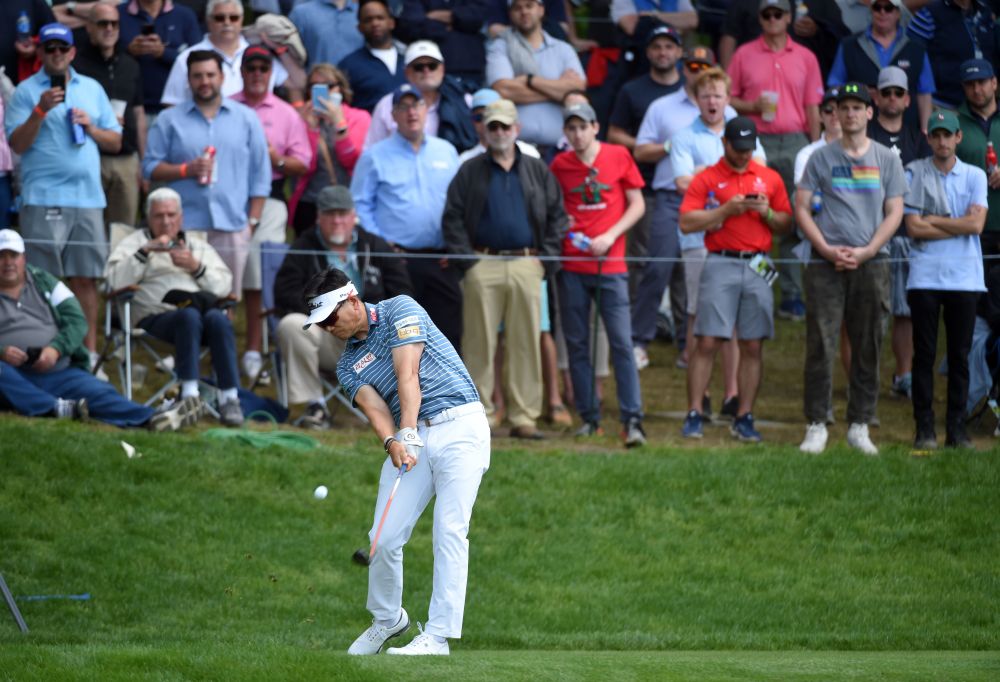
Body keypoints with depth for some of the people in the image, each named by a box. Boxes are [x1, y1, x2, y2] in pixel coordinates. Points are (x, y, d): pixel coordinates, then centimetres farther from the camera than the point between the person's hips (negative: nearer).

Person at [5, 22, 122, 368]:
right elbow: (17, 144, -6)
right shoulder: (26, 91, 3)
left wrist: (91, 127, -2)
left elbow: (116, 142, 17)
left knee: (86, 278, 5)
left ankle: (89, 353, 8)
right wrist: (40, 111, -17)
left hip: (88, 197, 4)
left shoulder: (92, 89, 15)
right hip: (43, 197, -4)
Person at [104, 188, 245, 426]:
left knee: (218, 318, -34)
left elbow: (224, 286, 13)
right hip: (157, 316, -3)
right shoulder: (134, 242, 22)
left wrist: (196, 267, -3)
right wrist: (145, 252, -5)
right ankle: (190, 394, -44)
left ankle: (229, 398, -39)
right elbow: (115, 280, 2)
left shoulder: (200, 247, 29)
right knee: (189, 316, -37)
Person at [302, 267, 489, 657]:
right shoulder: (348, 366, 14)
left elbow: (408, 375, -13)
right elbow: (374, 409, -5)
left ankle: (438, 636, -16)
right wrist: (392, 442, -26)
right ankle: (387, 619, 20)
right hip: (411, 437, 6)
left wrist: (409, 432, -24)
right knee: (386, 536, -4)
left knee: (449, 531, -13)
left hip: (459, 424, -6)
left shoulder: (400, 310, -1)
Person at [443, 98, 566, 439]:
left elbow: (556, 216, 12)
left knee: (526, 343, 0)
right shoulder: (470, 172, 8)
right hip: (482, 267, -1)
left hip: (526, 266, 1)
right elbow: (452, 218, 5)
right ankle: (480, 415, 2)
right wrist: (466, 258, -5)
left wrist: (548, 257, 1)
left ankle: (524, 417, 3)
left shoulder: (537, 171, 13)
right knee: (479, 344, -2)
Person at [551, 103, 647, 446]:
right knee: (576, 343, 3)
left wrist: (610, 237, -8)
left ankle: (632, 420, -10)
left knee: (622, 342, -9)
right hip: (571, 266, 2)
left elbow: (637, 204, 4)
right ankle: (588, 418, 11)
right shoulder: (559, 165, 7)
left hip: (610, 266, -2)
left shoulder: (619, 156, 2)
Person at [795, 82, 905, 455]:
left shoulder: (886, 159, 10)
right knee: (820, 346, -5)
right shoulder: (821, 157, 8)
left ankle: (859, 425, 9)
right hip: (826, 265, -1)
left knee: (868, 349, 3)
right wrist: (828, 250, -9)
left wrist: (866, 251, -7)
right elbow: (801, 207, 4)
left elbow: (894, 213, 7)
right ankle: (816, 426, -1)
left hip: (871, 263, 1)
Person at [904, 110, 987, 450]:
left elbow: (976, 223, -5)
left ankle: (957, 430, 7)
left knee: (960, 355, 3)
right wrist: (960, 225, -5)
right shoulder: (915, 173, 4)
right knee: (924, 354, -1)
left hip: (964, 277, 1)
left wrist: (933, 221, -5)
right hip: (925, 277, -1)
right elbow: (913, 227, -5)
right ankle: (924, 429, 3)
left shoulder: (974, 176, 8)